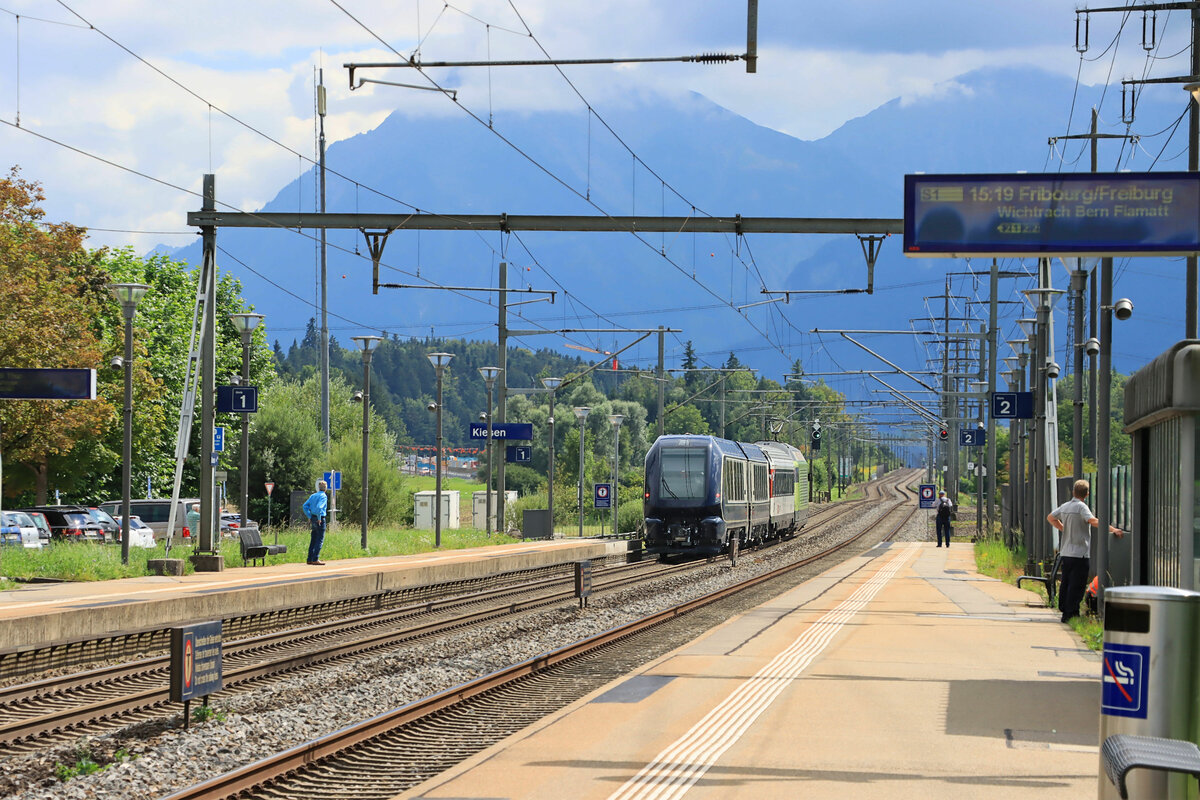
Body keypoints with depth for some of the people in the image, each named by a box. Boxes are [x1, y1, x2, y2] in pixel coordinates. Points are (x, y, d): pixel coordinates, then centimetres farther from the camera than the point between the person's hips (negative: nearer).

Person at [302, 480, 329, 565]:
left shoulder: (313, 495, 12)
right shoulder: (323, 496, -11)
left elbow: (305, 506, 12)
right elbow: (319, 507, -25)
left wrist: (309, 517, 13)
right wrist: (319, 519, -15)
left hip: (313, 518, 8)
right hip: (320, 519, -8)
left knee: (313, 539, 13)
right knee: (320, 540, -4)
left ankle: (310, 559, 14)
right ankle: (315, 559, -8)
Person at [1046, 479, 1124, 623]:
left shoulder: (1064, 507, 11)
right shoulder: (1081, 507, -13)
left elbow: (1050, 517, 27)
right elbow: (1093, 521, -28)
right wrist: (1113, 530, -30)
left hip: (1065, 552, 8)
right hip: (1079, 553, -8)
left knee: (1066, 583, 15)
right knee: (1076, 585, -5)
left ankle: (1063, 610, 20)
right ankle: (1070, 614, -6)